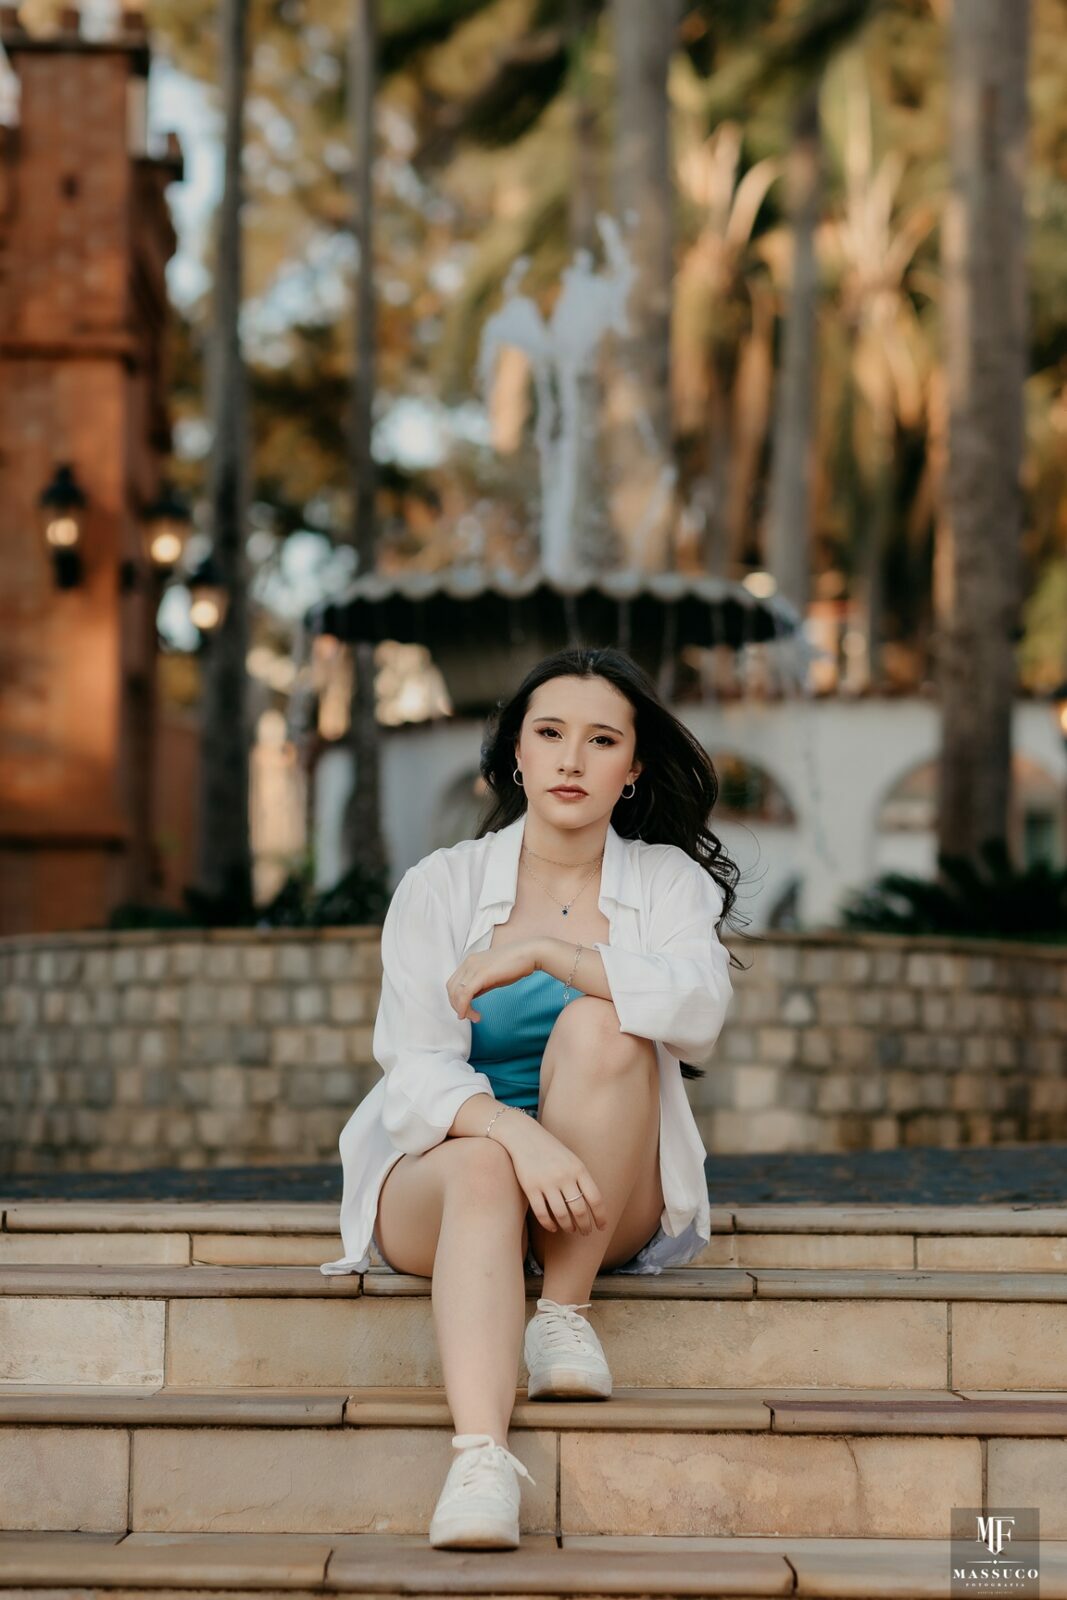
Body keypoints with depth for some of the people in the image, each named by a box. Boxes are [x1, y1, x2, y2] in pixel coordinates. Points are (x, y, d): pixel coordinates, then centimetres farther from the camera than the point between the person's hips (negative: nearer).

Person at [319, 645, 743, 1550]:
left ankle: (566, 1313, -22)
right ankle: (480, 1462, -54)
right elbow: (414, 1069, -11)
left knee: (599, 1026, -27)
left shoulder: (668, 881, 3)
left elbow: (701, 1008, -19)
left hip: (612, 1207, 1)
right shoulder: (440, 886, 1)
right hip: (435, 1181, 0)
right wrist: (520, 1136, -31)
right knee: (483, 1169, -36)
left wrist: (543, 952, -27)